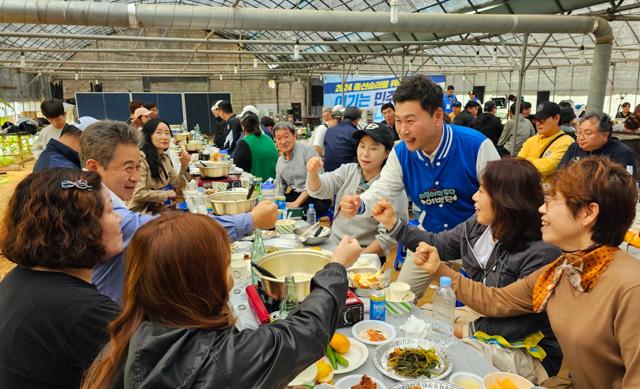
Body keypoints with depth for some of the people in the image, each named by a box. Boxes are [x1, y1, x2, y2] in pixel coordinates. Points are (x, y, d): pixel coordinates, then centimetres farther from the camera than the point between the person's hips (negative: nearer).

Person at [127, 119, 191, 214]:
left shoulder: (164, 158, 9)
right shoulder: (140, 158, -17)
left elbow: (179, 186, 10)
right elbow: (138, 194, -23)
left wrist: (184, 166, -6)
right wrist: (167, 194, -11)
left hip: (159, 209, 7)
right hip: (140, 212, -7)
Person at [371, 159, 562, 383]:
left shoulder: (541, 253, -29)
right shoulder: (477, 226, -6)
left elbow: (524, 324, -24)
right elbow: (438, 245, 9)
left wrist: (468, 330, -16)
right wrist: (392, 223, 4)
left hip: (528, 350, -7)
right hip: (482, 315, 7)